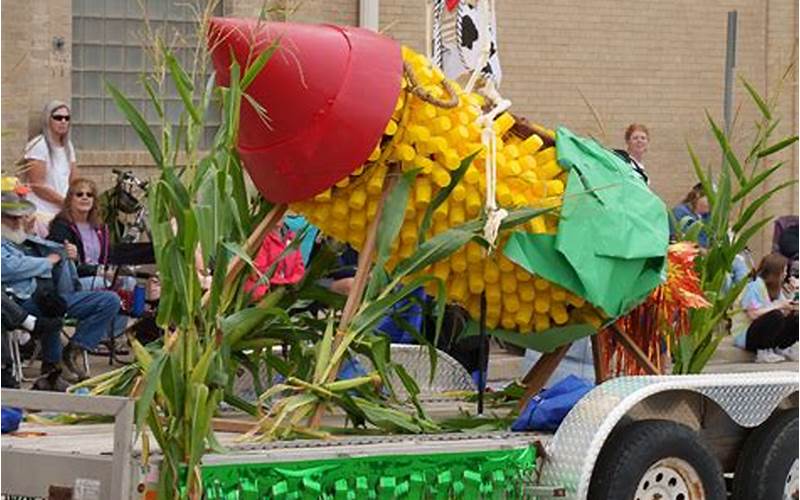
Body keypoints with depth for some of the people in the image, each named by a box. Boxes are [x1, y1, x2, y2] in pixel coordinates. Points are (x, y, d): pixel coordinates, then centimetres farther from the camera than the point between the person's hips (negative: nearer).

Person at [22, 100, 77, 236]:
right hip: (43, 212, -6)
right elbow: (37, 186, -12)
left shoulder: (68, 146, 14)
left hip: (64, 212, 6)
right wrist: (64, 201, -11)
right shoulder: (38, 146, -7)